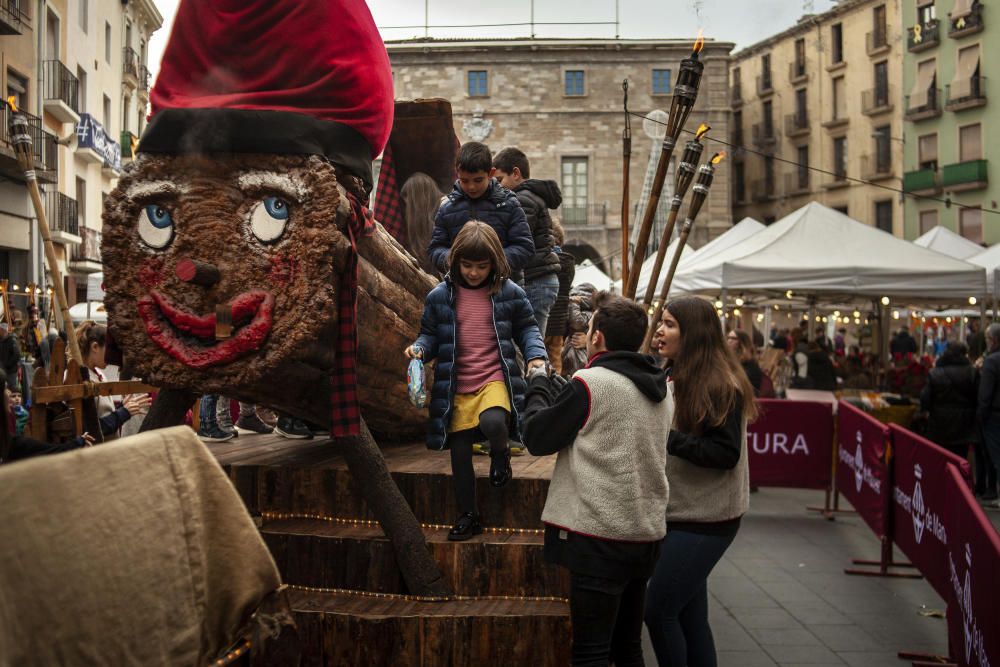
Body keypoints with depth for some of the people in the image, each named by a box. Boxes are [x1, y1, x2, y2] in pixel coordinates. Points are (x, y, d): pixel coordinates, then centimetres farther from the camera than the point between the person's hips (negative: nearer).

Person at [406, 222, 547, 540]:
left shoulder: (509, 292, 1)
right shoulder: (440, 296, 4)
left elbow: (526, 328, 11)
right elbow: (430, 334, 12)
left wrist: (536, 355, -6)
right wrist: (420, 348, -9)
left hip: (495, 379, -2)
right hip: (457, 387, 3)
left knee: (492, 422, -33)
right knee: (459, 452, 6)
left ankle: (500, 453, 5)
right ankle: (468, 516, 26)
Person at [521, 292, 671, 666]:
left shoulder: (591, 383, -14)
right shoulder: (660, 388, 9)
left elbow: (536, 439, -7)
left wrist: (537, 388, 9)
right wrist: (557, 389, 19)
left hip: (601, 536, -7)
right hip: (647, 534, 8)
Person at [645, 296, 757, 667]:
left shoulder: (720, 385, -15)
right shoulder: (670, 377, 10)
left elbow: (727, 453, -19)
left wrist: (669, 438, -25)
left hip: (703, 520, -8)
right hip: (678, 512, 8)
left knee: (658, 610, -5)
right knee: (690, 615, 14)